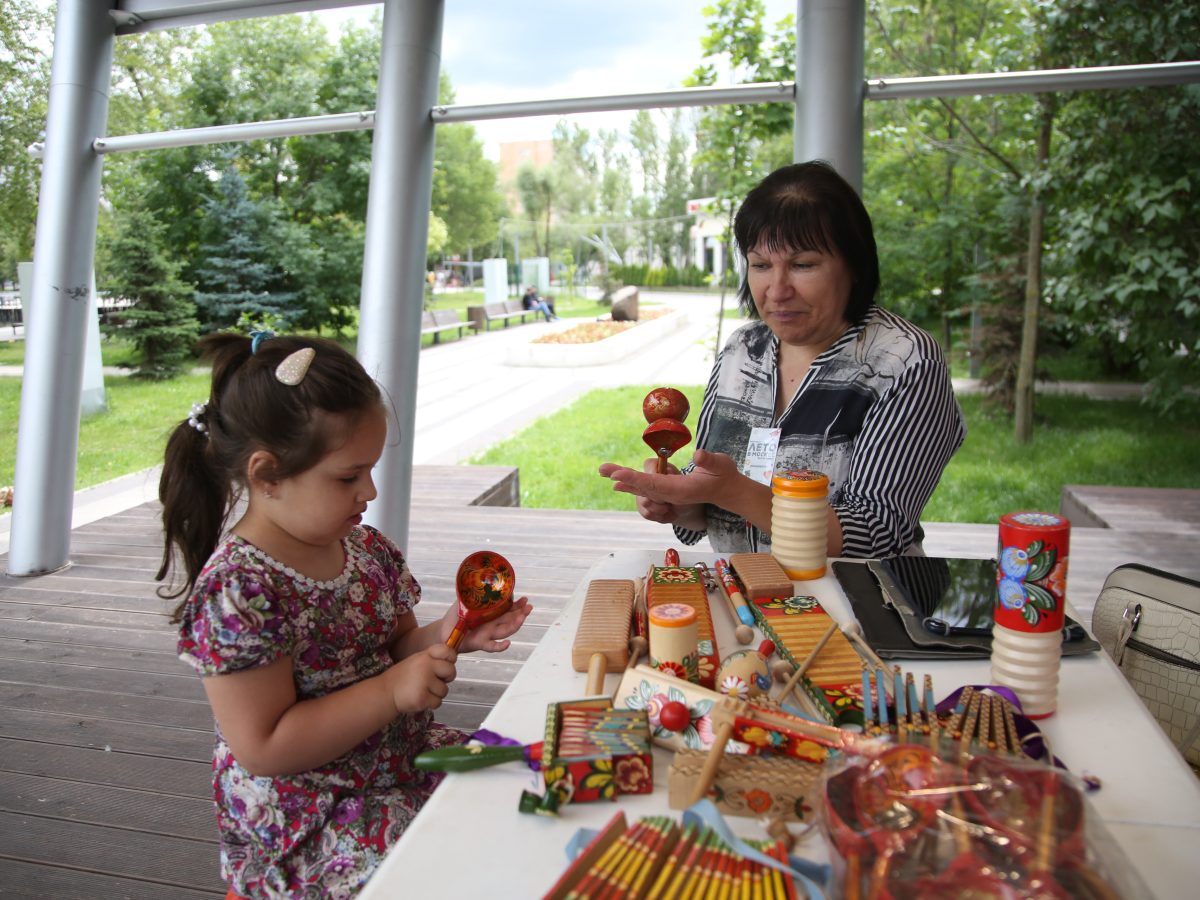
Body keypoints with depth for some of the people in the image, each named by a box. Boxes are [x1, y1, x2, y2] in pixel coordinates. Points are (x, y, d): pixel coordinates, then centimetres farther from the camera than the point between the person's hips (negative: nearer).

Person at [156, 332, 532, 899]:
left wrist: (445, 637, -8)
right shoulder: (237, 589, -21)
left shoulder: (368, 549, 1)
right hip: (304, 823, -7)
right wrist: (392, 692, -26)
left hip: (402, 761, 7)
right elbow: (264, 750, -21)